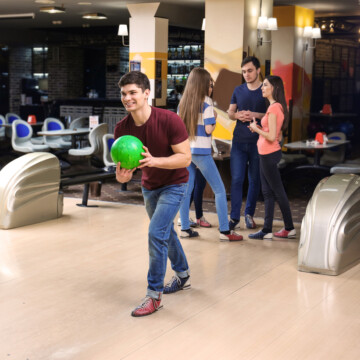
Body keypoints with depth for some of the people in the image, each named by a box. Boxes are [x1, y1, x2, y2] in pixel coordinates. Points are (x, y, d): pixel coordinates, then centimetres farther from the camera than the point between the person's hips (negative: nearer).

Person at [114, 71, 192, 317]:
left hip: (174, 184, -6)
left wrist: (155, 160, -39)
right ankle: (183, 276, 45)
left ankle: (154, 295, -4)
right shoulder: (122, 129, -15)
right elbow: (123, 167, -9)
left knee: (156, 233, -17)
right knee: (166, 232, 21)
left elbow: (185, 157, -24)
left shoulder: (170, 121, -28)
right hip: (149, 186, 6)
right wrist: (122, 176, -33)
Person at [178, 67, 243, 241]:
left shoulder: (183, 102, 8)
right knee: (219, 190, 2)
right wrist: (214, 118, 5)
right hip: (201, 152, -6)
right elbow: (208, 129, -13)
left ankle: (185, 228, 12)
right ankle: (225, 231, 0)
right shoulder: (206, 102, -9)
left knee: (186, 189, 11)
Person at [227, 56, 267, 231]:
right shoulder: (238, 90, 10)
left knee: (254, 180, 7)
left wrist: (256, 115, -17)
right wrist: (238, 115, -7)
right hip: (239, 141, 2)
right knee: (236, 179, -2)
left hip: (258, 142, -2)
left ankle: (249, 214, 21)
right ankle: (234, 217, 3)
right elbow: (230, 112, 16)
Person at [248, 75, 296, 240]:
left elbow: (272, 137, -22)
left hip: (269, 154, -10)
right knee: (267, 192, 11)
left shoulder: (274, 108, -18)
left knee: (277, 192, 1)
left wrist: (256, 129, -8)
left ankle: (290, 228, 12)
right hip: (267, 154, 10)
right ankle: (267, 230, 15)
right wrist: (259, 128, 7)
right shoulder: (277, 107, 12)